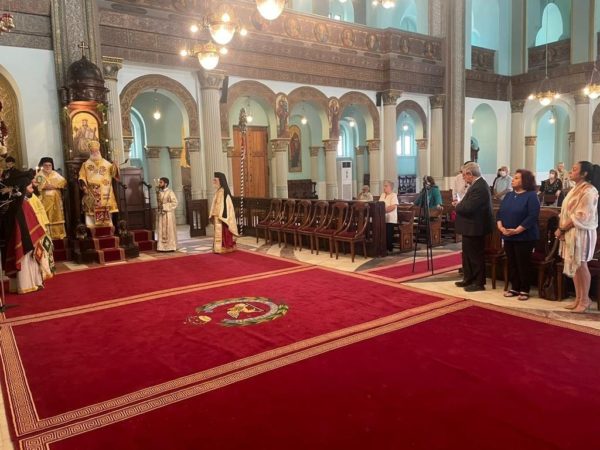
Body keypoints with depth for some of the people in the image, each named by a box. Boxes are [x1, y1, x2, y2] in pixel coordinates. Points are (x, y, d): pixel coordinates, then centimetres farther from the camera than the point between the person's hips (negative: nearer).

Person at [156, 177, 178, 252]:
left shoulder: (170, 192, -9)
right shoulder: (159, 192, 12)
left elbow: (175, 203, -14)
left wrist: (164, 206, -18)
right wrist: (159, 206, 5)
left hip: (168, 214, -7)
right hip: (160, 214, 7)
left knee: (169, 231, -2)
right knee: (161, 231, 7)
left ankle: (170, 247, 5)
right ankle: (162, 247, 13)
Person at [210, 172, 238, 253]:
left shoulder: (222, 191, -15)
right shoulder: (218, 191, 14)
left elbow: (222, 204, -20)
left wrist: (220, 215, -23)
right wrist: (214, 215, 16)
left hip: (221, 215, -10)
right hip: (218, 215, 10)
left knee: (222, 231, -6)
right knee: (220, 232, 10)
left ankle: (222, 248, -2)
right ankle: (222, 247, 15)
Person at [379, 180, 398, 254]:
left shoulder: (393, 195, -8)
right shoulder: (382, 195, 17)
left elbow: (393, 206, -20)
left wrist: (384, 210, -22)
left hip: (390, 219, -7)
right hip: (382, 218, 7)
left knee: (389, 235, -5)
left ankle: (390, 249, 5)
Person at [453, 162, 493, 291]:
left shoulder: (479, 187, -23)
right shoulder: (477, 184, 10)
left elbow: (468, 208, -28)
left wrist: (457, 205, -10)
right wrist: (459, 204, 0)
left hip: (474, 228, -11)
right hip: (470, 227, 11)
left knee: (476, 256, 1)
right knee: (467, 254, 18)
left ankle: (479, 283, 12)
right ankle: (468, 279, 29)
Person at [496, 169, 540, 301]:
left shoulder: (531, 196, -9)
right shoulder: (509, 195, 12)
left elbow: (532, 216, -17)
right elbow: (500, 212, 10)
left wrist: (517, 230, -21)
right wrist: (500, 226, -8)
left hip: (524, 237, -6)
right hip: (508, 236, 6)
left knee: (523, 264, 0)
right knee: (511, 263, 10)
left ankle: (524, 290, 13)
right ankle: (515, 288, 22)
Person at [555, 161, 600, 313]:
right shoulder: (576, 189, 13)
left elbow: (581, 216, -19)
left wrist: (562, 229, -14)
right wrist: (561, 227, 0)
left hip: (581, 233, -9)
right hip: (570, 233, 9)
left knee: (581, 266, -1)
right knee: (574, 266, 11)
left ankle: (585, 299, 12)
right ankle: (578, 299, 20)